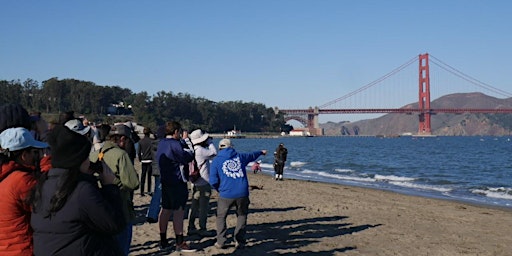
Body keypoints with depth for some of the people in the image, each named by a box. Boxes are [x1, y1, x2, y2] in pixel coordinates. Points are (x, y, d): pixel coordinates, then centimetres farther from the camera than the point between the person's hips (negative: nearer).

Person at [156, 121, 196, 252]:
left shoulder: (162, 143, 10)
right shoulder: (174, 144, -19)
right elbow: (189, 156, -13)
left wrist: (183, 140, 10)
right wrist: (186, 139, -5)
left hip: (165, 181, 9)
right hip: (177, 182, -9)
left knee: (165, 210, 13)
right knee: (178, 211, -5)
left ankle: (163, 241, 20)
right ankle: (180, 243, -2)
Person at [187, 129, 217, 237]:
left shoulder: (192, 150, 8)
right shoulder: (200, 150, -18)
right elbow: (214, 153, -11)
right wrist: (210, 142, 0)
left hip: (195, 183, 9)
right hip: (204, 183, -9)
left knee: (194, 206, 14)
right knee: (204, 207, 0)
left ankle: (191, 228, 20)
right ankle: (202, 229, 5)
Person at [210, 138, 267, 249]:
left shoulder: (216, 160, 4)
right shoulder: (240, 156, 11)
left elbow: (213, 181, 0)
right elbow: (252, 155, 33)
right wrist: (261, 152, 55)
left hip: (226, 195, -2)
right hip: (242, 193, 2)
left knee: (221, 217, 17)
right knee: (242, 215, 21)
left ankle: (220, 242, 12)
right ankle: (239, 241, 14)